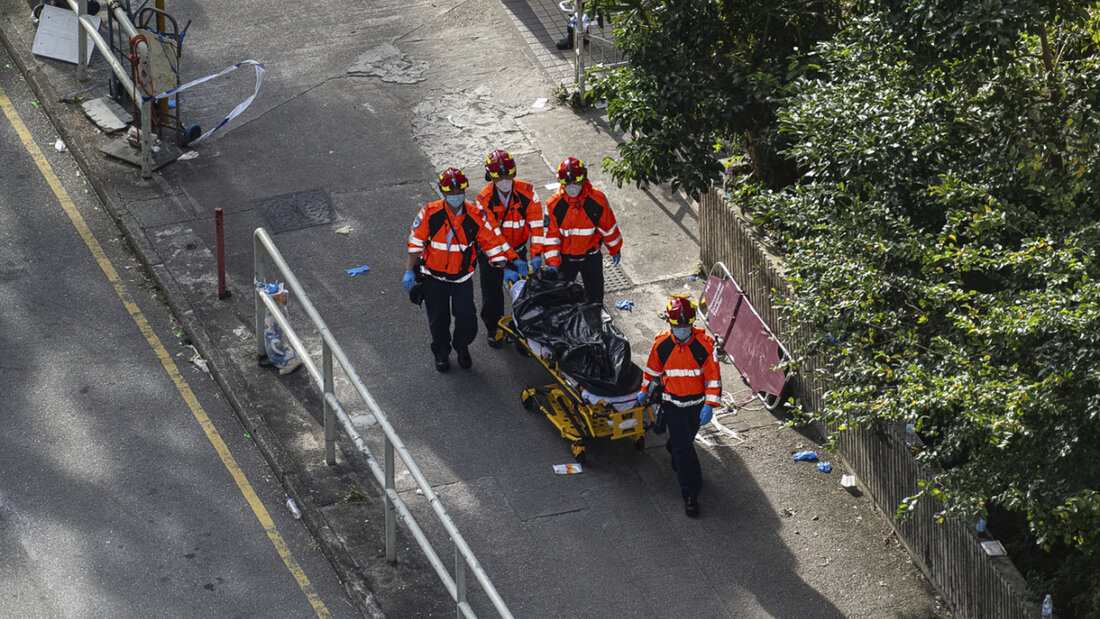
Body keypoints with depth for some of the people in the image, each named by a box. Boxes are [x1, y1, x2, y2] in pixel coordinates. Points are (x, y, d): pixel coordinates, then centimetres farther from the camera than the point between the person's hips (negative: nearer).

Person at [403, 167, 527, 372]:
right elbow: (416, 242, -7)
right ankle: (441, 353, 36)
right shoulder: (430, 213, -13)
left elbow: (492, 243, -2)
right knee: (438, 321, 7)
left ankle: (462, 347, 26)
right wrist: (410, 271, -7)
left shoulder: (475, 217, -10)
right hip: (434, 276, 0)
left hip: (462, 277, 0)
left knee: (467, 320, -7)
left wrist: (505, 268, -7)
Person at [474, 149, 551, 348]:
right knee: (492, 292, 8)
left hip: (518, 248, 1)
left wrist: (536, 255, -26)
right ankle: (494, 328, 30)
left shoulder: (527, 192, -19)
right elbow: (492, 234, -28)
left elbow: (537, 225, -18)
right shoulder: (483, 200, -24)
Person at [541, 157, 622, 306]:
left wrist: (615, 250, 10)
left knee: (595, 297, 7)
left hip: (591, 256, 0)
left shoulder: (597, 199, -14)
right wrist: (552, 263, -22)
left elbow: (608, 227, 0)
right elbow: (550, 235, -13)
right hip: (564, 257, 0)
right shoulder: (554, 204, -15)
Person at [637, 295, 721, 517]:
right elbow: (653, 369, 8)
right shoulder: (662, 343, -11)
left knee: (685, 439, 20)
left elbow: (713, 376, -11)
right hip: (672, 403, -1)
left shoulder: (704, 343, -15)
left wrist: (709, 405, -17)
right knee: (683, 448, -7)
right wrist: (645, 391, 19)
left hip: (696, 403, 1)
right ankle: (690, 494, 0)